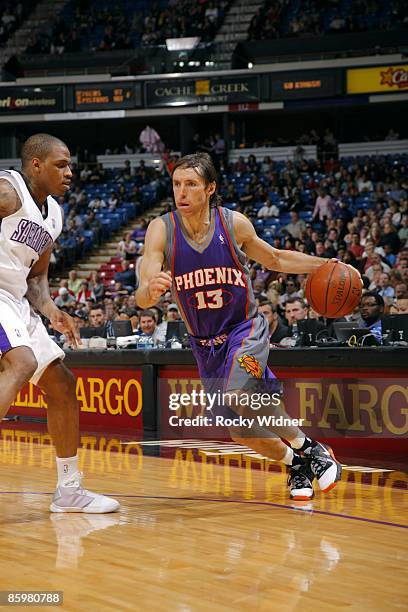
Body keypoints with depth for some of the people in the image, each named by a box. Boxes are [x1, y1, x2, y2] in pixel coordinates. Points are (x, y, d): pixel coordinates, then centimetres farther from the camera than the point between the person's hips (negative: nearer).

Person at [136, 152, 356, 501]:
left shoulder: (234, 224, -14)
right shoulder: (161, 230, -15)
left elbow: (275, 259, 7)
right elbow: (142, 298, -23)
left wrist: (322, 266, -6)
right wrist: (151, 291, -47)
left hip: (245, 328, -3)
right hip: (204, 342, 3)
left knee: (238, 392, -31)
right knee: (240, 432, 5)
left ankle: (307, 447, -12)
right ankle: (293, 461, 33)